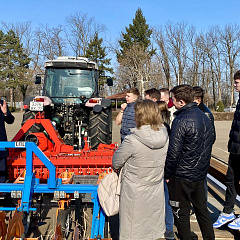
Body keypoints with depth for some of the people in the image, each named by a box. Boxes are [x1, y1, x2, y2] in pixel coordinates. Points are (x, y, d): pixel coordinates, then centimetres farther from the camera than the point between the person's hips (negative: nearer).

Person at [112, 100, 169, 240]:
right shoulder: (165, 137, -10)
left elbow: (116, 163, -12)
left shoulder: (132, 140, -26)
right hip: (156, 192, 5)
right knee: (155, 229, 24)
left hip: (135, 193, -5)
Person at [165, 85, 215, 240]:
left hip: (182, 176, -8)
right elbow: (210, 141, 15)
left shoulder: (181, 120, -20)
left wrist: (168, 174, -9)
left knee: (181, 213, 7)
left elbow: (173, 152, -20)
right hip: (201, 173, 8)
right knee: (202, 209, 20)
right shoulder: (204, 117, 5)